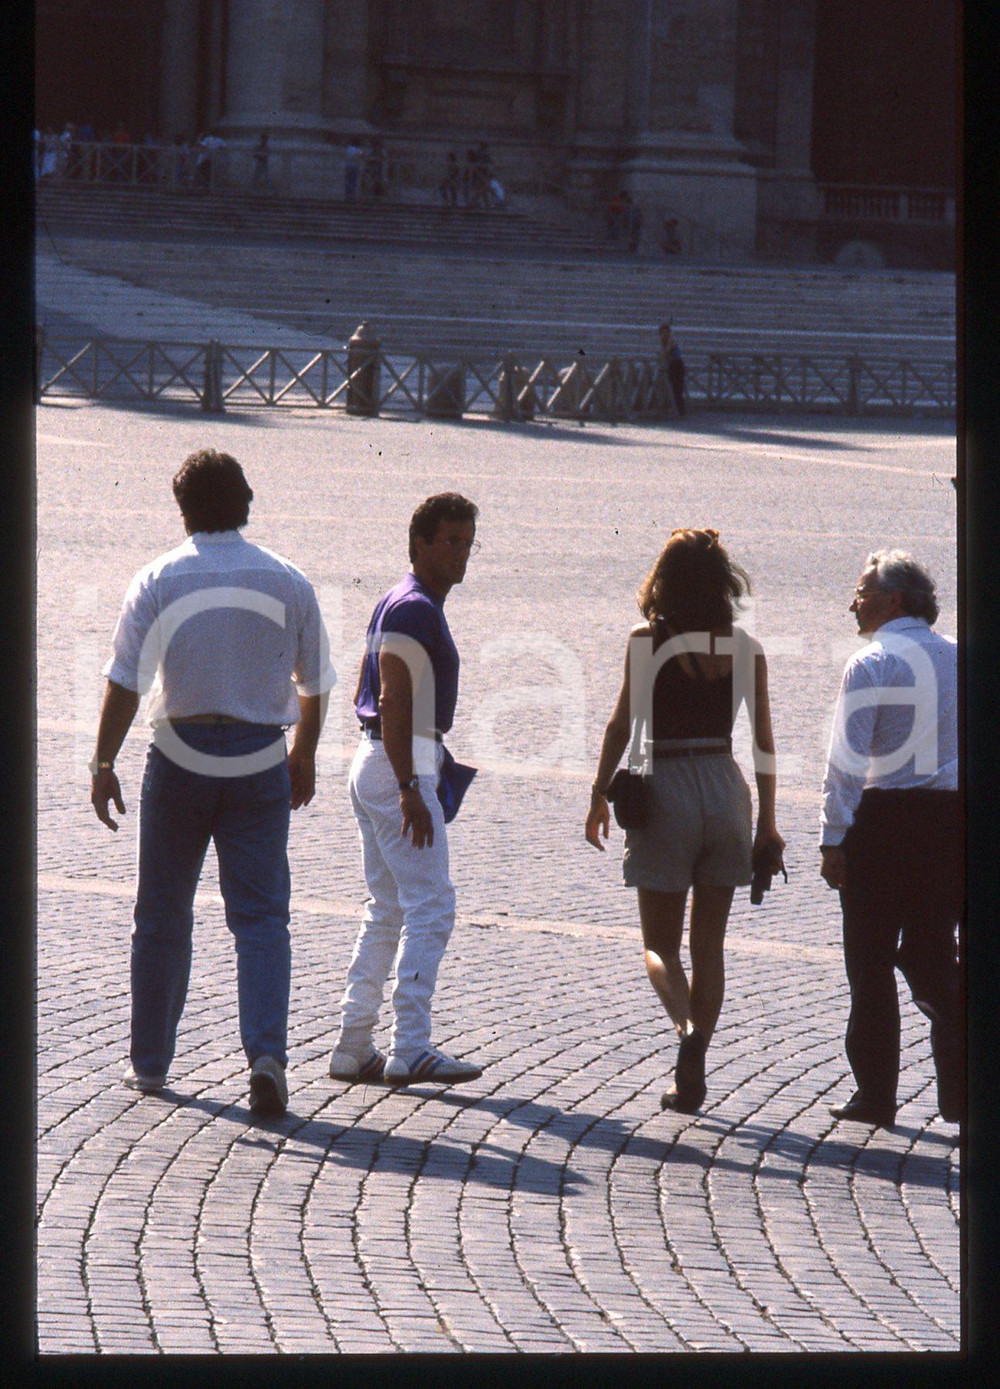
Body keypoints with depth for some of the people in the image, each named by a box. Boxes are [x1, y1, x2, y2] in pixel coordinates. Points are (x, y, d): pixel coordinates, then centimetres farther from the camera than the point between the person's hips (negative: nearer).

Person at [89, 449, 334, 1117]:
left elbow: (125, 681, -9)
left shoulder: (158, 582, -5)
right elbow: (314, 684, 7)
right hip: (260, 761, 1)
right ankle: (268, 1054, -18)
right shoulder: (289, 583, 0)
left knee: (163, 912, 13)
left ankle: (151, 1059, 21)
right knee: (261, 916, 1)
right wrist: (304, 755, 22)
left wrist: (103, 764, -4)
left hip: (180, 756, 0)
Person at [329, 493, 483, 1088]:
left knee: (388, 910, 13)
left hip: (377, 764, 11)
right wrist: (409, 789, -27)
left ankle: (354, 1047, 13)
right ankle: (410, 1050, -17)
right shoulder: (414, 609, -14)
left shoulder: (400, 605, 18)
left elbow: (366, 697, 23)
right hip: (400, 767, -11)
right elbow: (394, 702, -22)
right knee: (431, 905, -12)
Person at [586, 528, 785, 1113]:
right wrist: (768, 824, 9)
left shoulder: (646, 641, -5)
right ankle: (692, 1077, 12)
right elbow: (764, 741, 2)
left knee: (661, 943, 7)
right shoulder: (746, 648, 1)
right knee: (709, 944, 13)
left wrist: (599, 795, 3)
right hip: (726, 791, 3)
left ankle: (689, 1028, -23)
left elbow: (622, 724, -6)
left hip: (666, 791, -2)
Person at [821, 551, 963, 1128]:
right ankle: (961, 1088, -1)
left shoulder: (873, 664, -8)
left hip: (884, 820, -5)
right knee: (932, 955, 13)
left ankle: (876, 1095, 9)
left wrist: (833, 841, -11)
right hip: (953, 818, 5)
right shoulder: (960, 658, 8)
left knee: (871, 961, 6)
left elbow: (847, 759, -13)